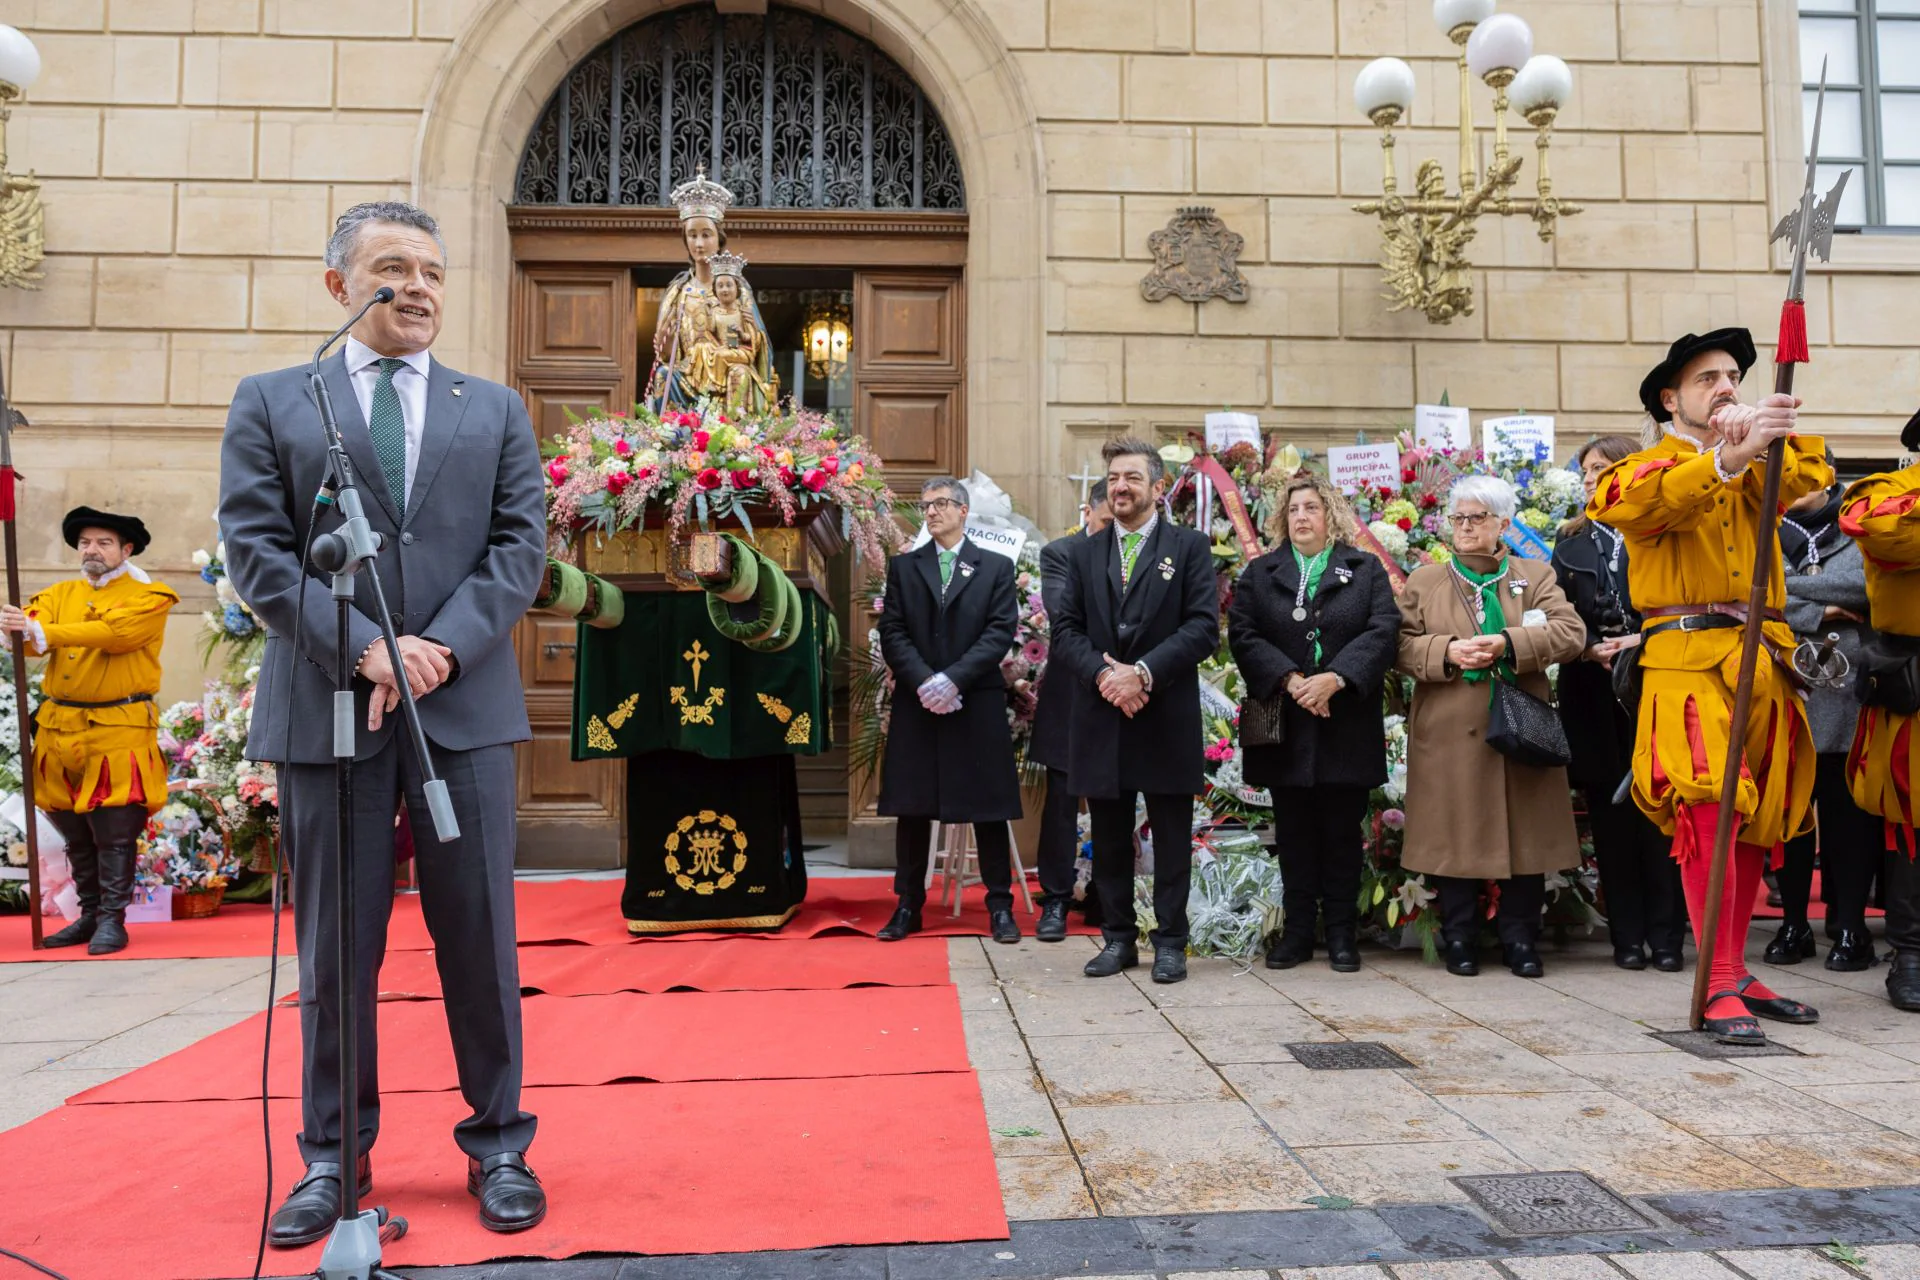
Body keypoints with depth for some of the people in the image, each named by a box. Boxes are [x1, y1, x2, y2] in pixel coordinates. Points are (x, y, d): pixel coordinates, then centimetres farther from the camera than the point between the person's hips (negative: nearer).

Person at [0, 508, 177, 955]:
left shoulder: (149, 597, -2)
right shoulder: (59, 594, 14)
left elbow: (115, 633, -20)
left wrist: (41, 632, -26)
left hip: (119, 730, -5)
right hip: (59, 728, 6)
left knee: (114, 832, -4)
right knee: (75, 833, 13)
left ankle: (112, 919, 6)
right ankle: (90, 914, 25)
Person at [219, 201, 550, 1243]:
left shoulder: (495, 409, 12)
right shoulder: (270, 403, 9)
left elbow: (521, 547, 3)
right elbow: (255, 550, -1)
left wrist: (439, 647, -11)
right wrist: (364, 648, -13)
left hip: (465, 706, 1)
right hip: (325, 709, 0)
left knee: (481, 936, 6)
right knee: (333, 947, 9)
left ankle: (498, 1145, 20)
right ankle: (332, 1158, 25)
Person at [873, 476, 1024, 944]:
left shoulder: (996, 567, 7)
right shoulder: (903, 567, 11)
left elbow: (1001, 632, -4)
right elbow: (892, 633, 2)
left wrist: (953, 679, -15)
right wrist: (923, 682, -13)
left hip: (979, 705, -1)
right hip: (916, 704, 2)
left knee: (989, 808, 3)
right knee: (912, 809, 5)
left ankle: (1000, 906, 13)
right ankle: (908, 905, 15)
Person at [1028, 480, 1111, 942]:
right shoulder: (1059, 553, 1)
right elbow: (1062, 613, -14)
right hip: (1072, 695, -2)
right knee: (1062, 801, 3)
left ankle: (1105, 897, 22)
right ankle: (1055, 901, 12)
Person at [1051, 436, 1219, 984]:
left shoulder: (1190, 546, 2)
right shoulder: (1083, 553, 12)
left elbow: (1203, 627, -8)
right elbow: (1065, 631, 4)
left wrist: (1143, 671, -18)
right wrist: (1102, 673, -14)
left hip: (1168, 718, -3)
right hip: (1101, 718, 3)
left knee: (1172, 837, 6)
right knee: (1109, 837, 11)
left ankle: (1170, 941, 17)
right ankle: (1118, 938, 23)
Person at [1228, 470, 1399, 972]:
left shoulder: (1366, 570, 8)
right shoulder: (1260, 573, 10)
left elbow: (1383, 631, -5)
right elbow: (1242, 635, -2)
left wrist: (1335, 678, -19)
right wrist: (1290, 680, -16)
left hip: (1348, 727, -1)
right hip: (1284, 727, 1)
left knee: (1342, 832, 5)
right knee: (1294, 833, 7)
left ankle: (1342, 932, 16)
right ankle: (1297, 930, 16)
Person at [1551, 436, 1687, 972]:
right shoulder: (1572, 543, 12)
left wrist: (1644, 641, -15)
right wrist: (1592, 649, -8)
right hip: (1595, 694, 3)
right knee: (1610, 813, 4)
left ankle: (1666, 936, 8)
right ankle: (1627, 936, 12)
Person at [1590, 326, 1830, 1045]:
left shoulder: (1758, 469, 22)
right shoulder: (1651, 467, 6)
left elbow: (1810, 476, 0)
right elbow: (1636, 501, -19)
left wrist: (1766, 434, -19)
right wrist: (1728, 455, -31)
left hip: (1762, 663, 6)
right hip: (1689, 662, -6)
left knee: (1755, 820, 9)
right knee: (1708, 816, -13)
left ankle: (1735, 974, 20)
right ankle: (1720, 987, -8)